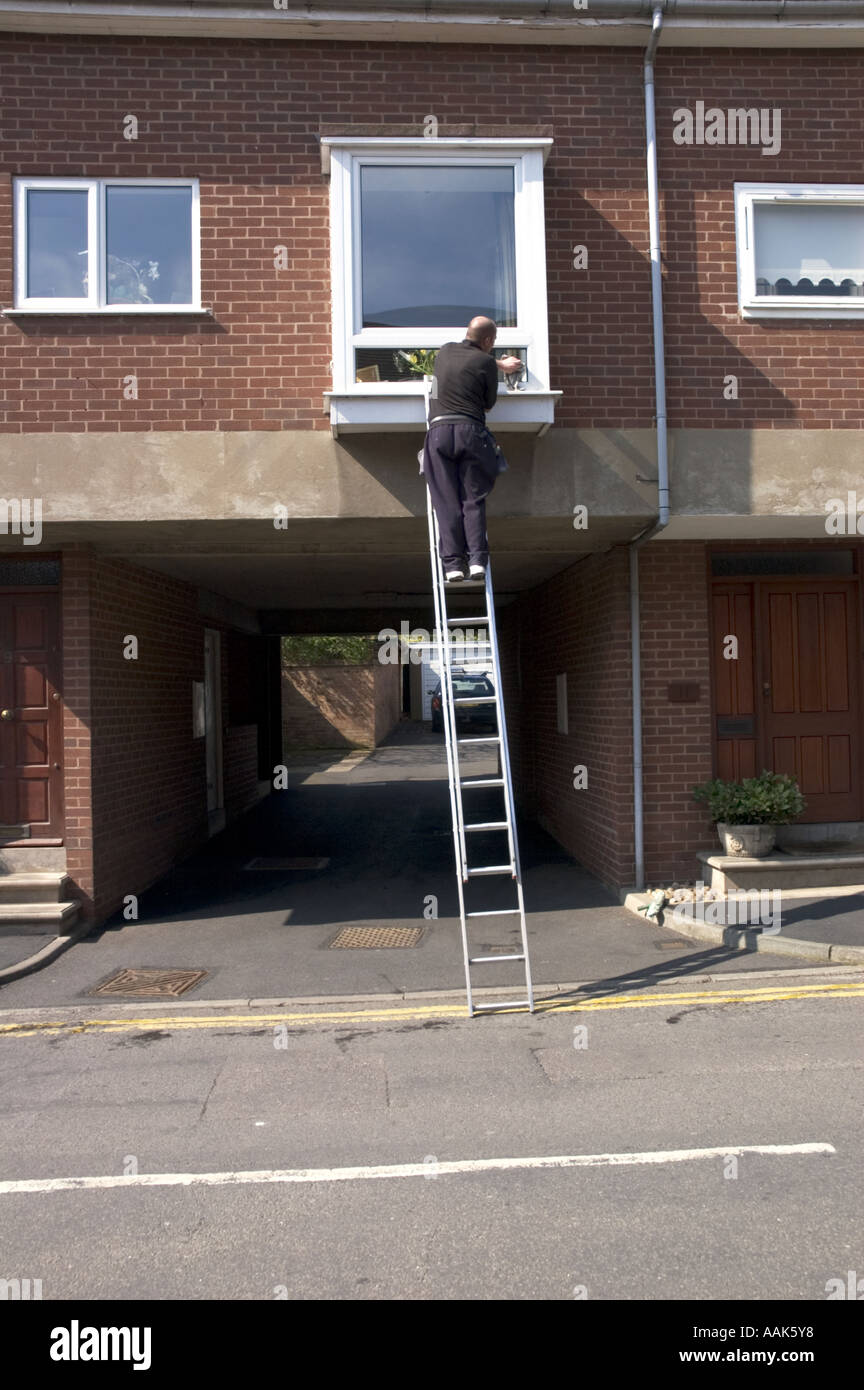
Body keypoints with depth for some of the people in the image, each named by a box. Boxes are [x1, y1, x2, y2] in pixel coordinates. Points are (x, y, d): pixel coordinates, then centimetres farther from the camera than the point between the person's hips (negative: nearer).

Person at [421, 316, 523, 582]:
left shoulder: (446, 351, 20)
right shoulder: (486, 362, 4)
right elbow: (489, 404, 13)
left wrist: (500, 365, 51)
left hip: (439, 429, 3)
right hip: (471, 431, -3)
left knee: (447, 502, 0)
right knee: (473, 500, 2)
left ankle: (452, 563, -8)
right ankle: (477, 559, -9)